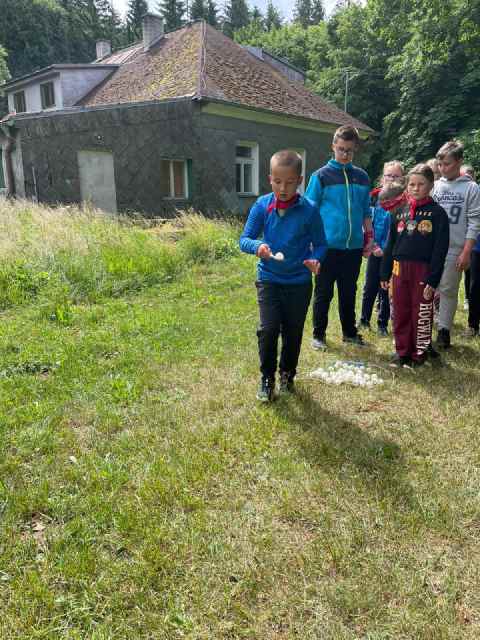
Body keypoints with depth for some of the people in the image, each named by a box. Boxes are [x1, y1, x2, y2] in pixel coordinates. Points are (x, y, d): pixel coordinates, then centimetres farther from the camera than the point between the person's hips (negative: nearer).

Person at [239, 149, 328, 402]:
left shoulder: (309, 210, -10)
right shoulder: (262, 206, -7)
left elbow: (320, 244, -2)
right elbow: (244, 239, -4)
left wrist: (315, 259, -23)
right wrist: (257, 245, -26)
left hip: (299, 282, 0)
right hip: (268, 279, 0)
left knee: (293, 332, 12)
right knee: (268, 329, -8)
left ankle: (287, 374, 35)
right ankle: (267, 377, 14)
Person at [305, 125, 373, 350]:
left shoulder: (362, 177, 11)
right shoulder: (321, 175, -2)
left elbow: (366, 211, 17)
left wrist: (369, 236, 12)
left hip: (354, 246, 4)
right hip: (328, 245, -4)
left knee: (349, 292, 14)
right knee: (323, 293, 5)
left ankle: (349, 332, 28)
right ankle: (319, 334, 17)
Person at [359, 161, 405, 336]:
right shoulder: (374, 196, 1)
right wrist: (373, 245, -5)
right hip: (375, 251, 2)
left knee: (386, 289, 7)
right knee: (370, 287, 10)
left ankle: (383, 323, 19)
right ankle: (364, 320, 24)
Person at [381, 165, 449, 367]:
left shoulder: (437, 213, -4)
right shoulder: (399, 211, 8)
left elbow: (440, 249, -8)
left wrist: (433, 279, -13)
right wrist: (385, 273, 8)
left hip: (423, 270, -4)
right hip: (400, 269, 4)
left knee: (422, 314, 3)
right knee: (400, 313, 9)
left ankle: (419, 353, 18)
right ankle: (402, 351, 22)